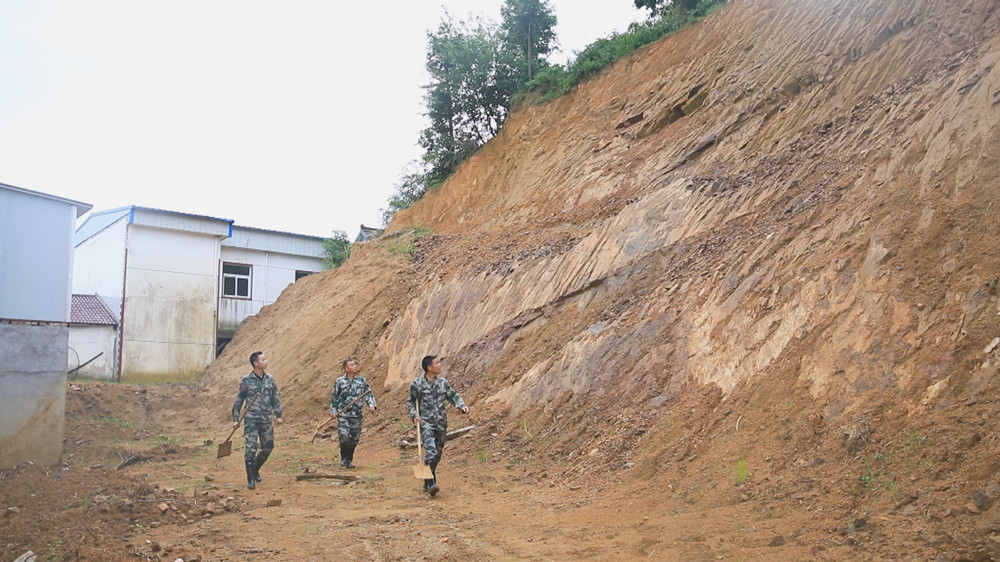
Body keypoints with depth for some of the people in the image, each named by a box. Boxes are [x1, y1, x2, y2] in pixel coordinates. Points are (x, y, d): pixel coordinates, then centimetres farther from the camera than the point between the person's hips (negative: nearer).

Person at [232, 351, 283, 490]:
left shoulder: (270, 379, 5)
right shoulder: (246, 380, -5)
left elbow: (275, 399, 11)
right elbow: (239, 400, 1)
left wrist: (278, 415, 5)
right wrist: (235, 419, 0)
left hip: (266, 420, 4)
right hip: (251, 419, -4)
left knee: (268, 447, 8)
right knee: (251, 448, -9)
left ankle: (255, 469, 33)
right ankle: (250, 479, -1)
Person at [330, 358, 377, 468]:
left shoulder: (362, 380, 5)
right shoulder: (339, 381, 0)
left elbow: (368, 394, 8)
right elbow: (334, 398, 7)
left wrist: (371, 405, -9)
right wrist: (333, 411, 1)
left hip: (356, 415, 2)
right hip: (343, 414, -2)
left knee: (354, 439, 5)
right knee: (344, 437, -14)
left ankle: (349, 461, 22)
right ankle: (343, 459, 7)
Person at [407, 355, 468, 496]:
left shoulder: (443, 382, 5)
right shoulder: (417, 384, -4)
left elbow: (453, 395, 11)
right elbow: (410, 401, 6)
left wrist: (462, 406, -6)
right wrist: (413, 415, -9)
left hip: (441, 423, 5)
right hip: (426, 423, -5)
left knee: (437, 454, 11)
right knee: (431, 452, -20)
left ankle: (427, 483, 27)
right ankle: (431, 484, -19)